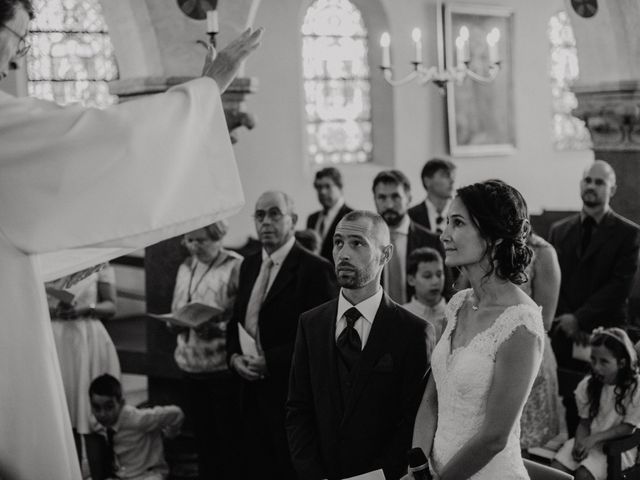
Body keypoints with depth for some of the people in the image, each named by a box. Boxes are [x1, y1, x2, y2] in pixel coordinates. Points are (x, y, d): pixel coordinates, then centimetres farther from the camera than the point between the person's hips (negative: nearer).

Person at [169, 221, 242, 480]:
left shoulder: (236, 267, -9)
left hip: (223, 369, -6)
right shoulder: (186, 268, 12)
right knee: (203, 438, 12)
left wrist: (215, 328, -24)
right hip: (192, 367, 6)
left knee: (228, 439, -1)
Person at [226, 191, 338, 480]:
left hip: (292, 396, -7)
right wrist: (234, 356, 2)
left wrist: (271, 361, -17)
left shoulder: (315, 270, -10)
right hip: (253, 395, 7)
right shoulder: (249, 266, 14)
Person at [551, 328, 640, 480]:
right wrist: (580, 442, -17)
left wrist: (594, 438, -22)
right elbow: (584, 423, 5)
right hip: (589, 441, 5)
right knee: (557, 466, -17)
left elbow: (627, 427, -13)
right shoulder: (587, 385, 1)